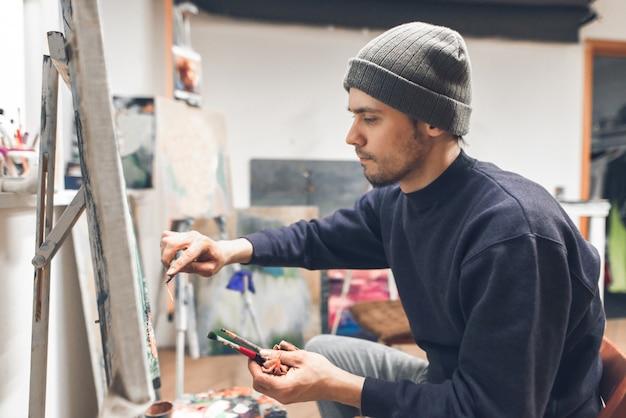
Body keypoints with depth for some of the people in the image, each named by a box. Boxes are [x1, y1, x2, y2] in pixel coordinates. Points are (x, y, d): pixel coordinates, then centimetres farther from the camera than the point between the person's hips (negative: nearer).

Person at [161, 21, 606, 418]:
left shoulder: (511, 232, -31)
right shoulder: (392, 200, -7)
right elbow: (319, 237, 8)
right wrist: (233, 248, -7)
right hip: (450, 381, 7)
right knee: (323, 351, 8)